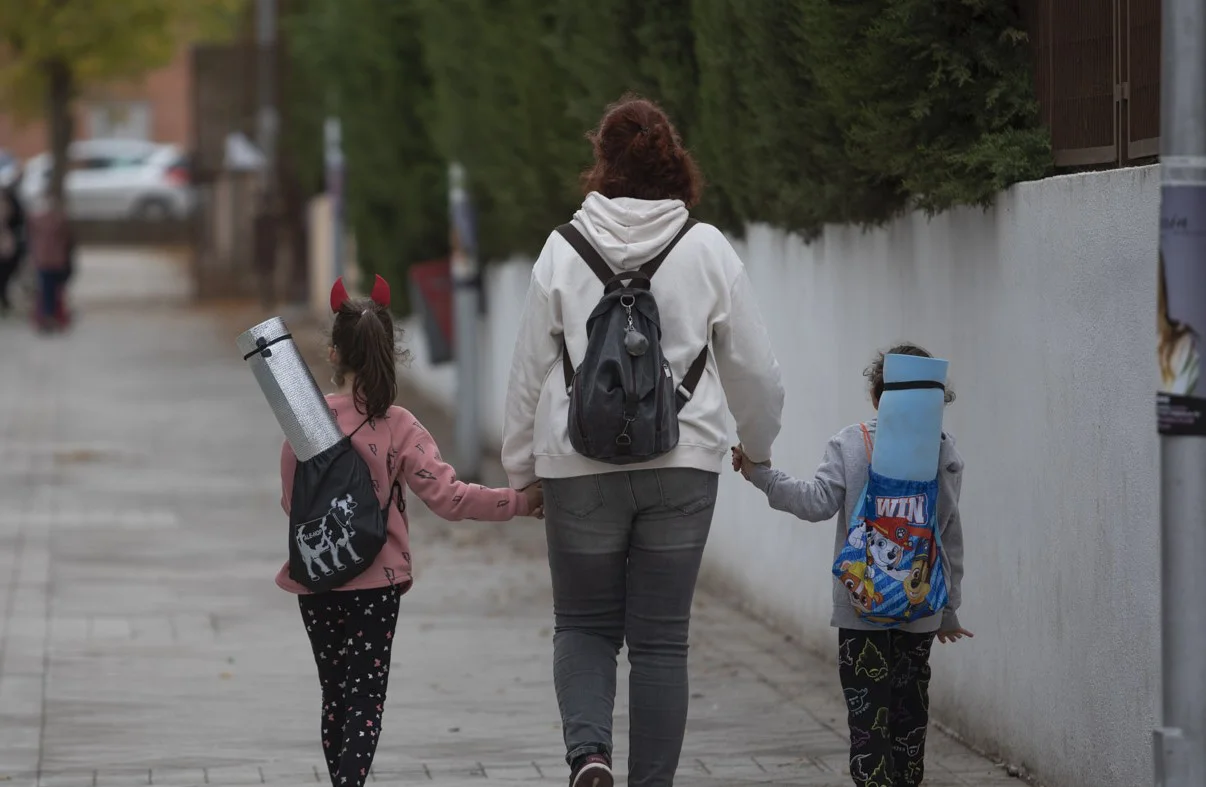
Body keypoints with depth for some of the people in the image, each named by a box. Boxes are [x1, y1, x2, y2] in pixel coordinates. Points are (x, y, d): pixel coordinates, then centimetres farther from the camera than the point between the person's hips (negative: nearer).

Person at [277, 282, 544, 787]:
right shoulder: (398, 428, -11)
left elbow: (290, 501, 6)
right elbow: (447, 498, -14)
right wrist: (520, 501, -7)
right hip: (377, 580, -2)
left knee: (334, 693, 16)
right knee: (366, 695, 2)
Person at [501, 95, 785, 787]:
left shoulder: (564, 251, -4)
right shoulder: (708, 250, -2)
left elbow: (530, 370, 2)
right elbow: (754, 367, 5)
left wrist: (521, 468, 14)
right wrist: (758, 444, 23)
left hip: (582, 468, 0)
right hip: (683, 467, 0)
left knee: (584, 625, 14)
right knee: (661, 639, 9)